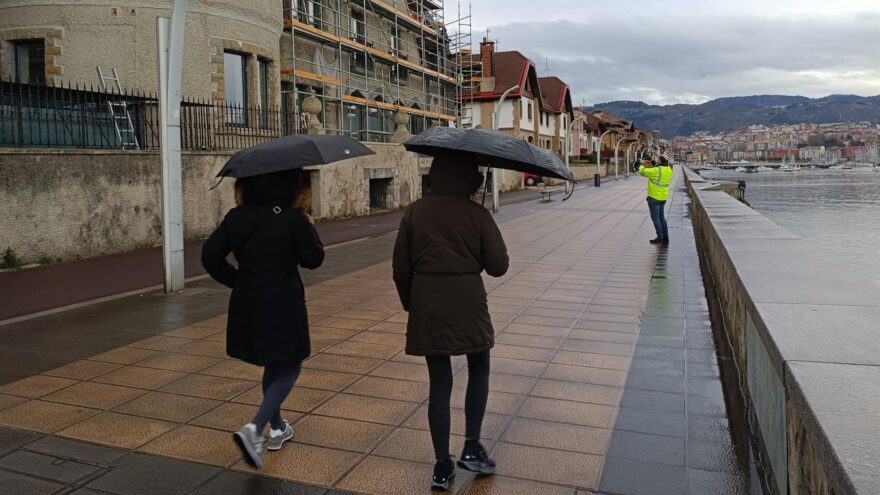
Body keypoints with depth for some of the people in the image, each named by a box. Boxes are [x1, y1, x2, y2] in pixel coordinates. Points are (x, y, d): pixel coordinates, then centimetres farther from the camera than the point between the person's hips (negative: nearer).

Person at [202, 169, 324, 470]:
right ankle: (254, 429, -13)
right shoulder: (293, 219, -14)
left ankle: (277, 429, 35)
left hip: (247, 306, 6)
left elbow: (210, 256, 0)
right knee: (288, 369, 7)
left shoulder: (237, 217, 0)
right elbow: (313, 259, -7)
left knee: (273, 365, 23)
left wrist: (236, 280, 12)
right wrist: (310, 228, 7)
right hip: (282, 308, -6)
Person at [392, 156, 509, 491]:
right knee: (479, 370, 21)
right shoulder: (477, 214, -7)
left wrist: (410, 302, 17)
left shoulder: (415, 212, 1)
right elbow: (498, 266, -5)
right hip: (467, 302, -2)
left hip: (426, 304, 3)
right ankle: (471, 448, 18)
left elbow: (401, 266, 3)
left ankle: (442, 468, 16)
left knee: (439, 383, 10)